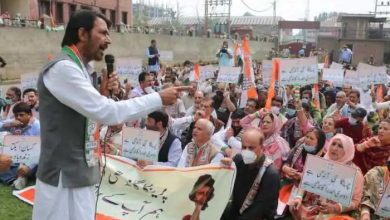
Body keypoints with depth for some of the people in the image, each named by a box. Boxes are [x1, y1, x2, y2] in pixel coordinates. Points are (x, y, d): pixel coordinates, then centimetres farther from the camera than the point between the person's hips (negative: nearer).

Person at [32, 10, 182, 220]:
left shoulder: (78, 68, 12)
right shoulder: (62, 68, -19)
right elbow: (106, 113, -26)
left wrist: (103, 93, -1)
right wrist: (159, 98, -19)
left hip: (79, 174, 9)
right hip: (65, 178, -9)